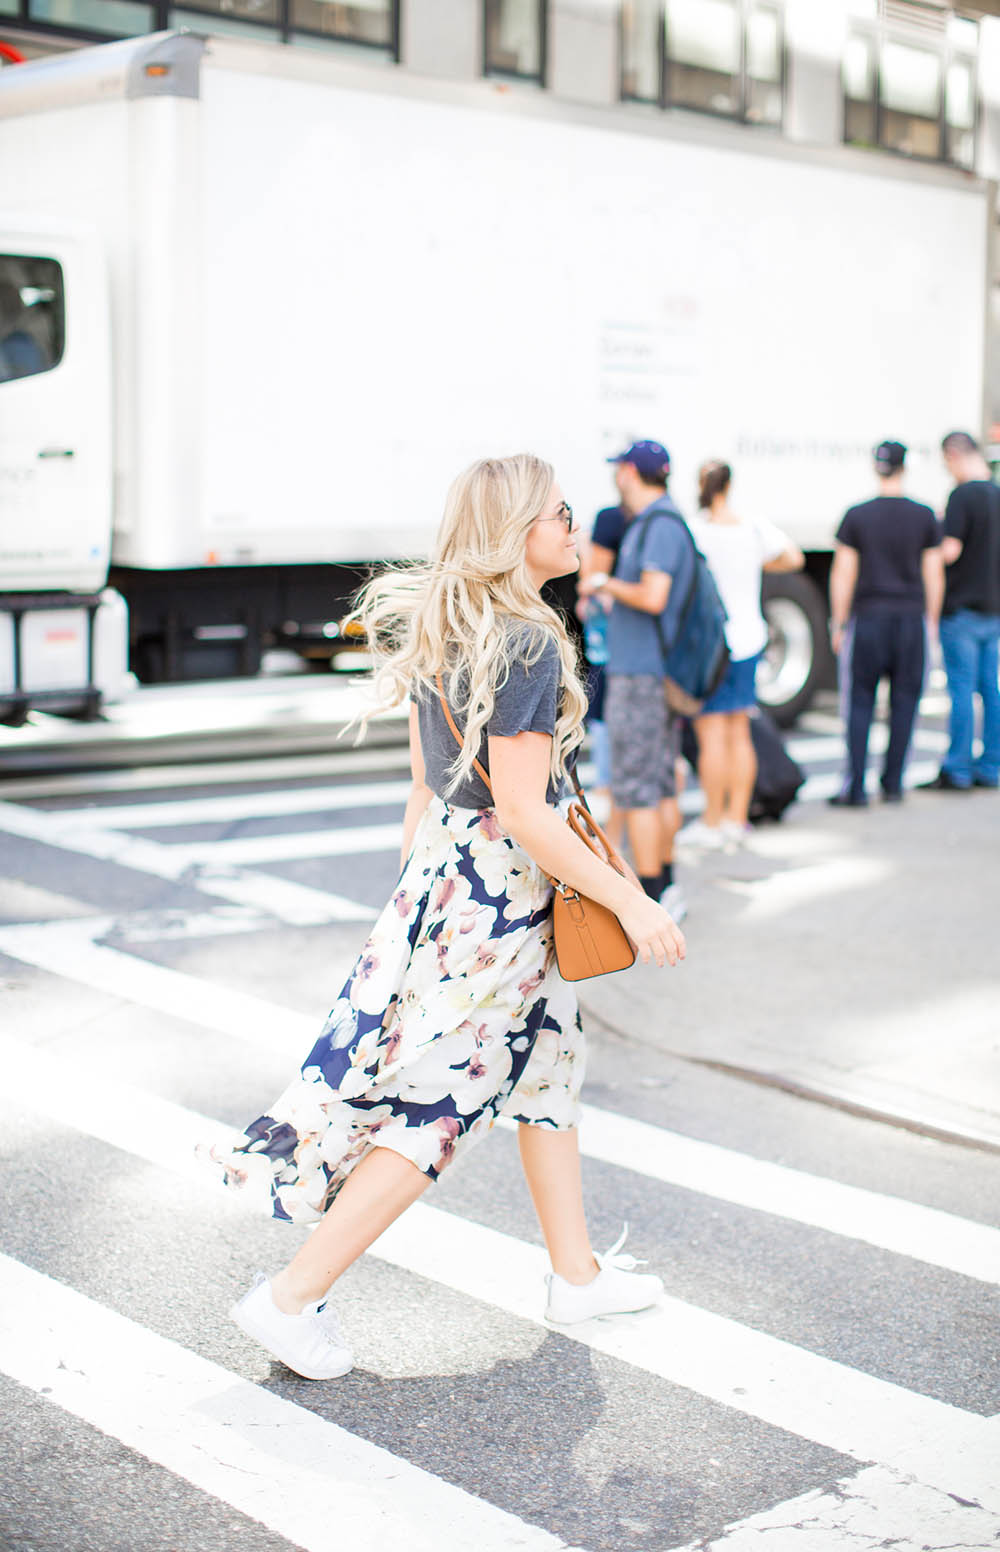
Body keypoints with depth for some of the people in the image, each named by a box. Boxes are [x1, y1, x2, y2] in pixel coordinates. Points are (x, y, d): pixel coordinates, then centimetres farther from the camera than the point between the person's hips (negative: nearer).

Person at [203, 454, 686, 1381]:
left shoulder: (437, 627, 5)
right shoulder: (528, 645, -22)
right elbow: (524, 812, -23)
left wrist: (414, 870, 20)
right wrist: (630, 902, -17)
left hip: (442, 868, 9)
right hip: (500, 892, -9)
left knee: (547, 1063, 21)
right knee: (434, 1102, 0)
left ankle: (577, 1273, 34)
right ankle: (292, 1298, 8)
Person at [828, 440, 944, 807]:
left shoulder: (856, 516, -4)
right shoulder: (924, 517, 0)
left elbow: (843, 574, -4)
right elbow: (934, 574, 2)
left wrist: (838, 624, 2)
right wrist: (931, 621, 12)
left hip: (868, 616, -1)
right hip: (910, 617, 1)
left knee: (859, 703, 3)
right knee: (904, 701, 8)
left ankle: (855, 787, -2)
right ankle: (892, 784, 12)